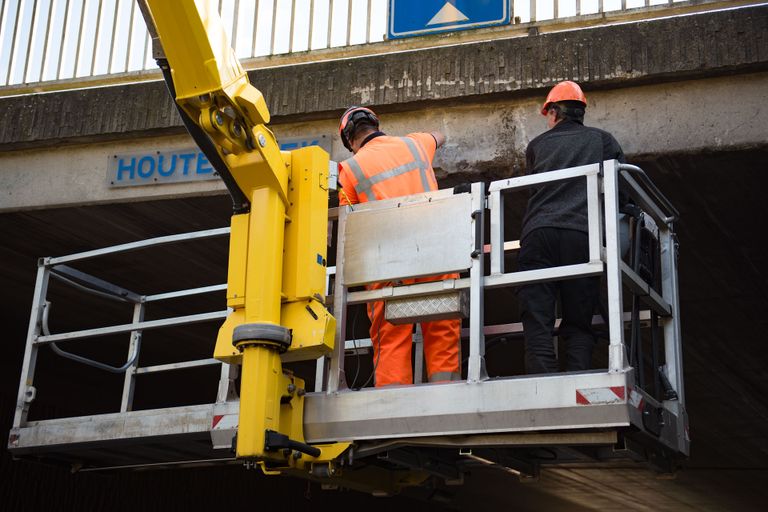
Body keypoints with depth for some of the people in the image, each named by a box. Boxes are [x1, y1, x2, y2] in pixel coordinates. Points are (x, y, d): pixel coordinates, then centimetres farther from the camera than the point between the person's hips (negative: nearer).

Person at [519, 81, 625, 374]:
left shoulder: (537, 146, 23)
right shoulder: (602, 140, 20)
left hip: (538, 232, 0)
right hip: (582, 234, 0)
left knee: (537, 325, -4)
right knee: (578, 326, 4)